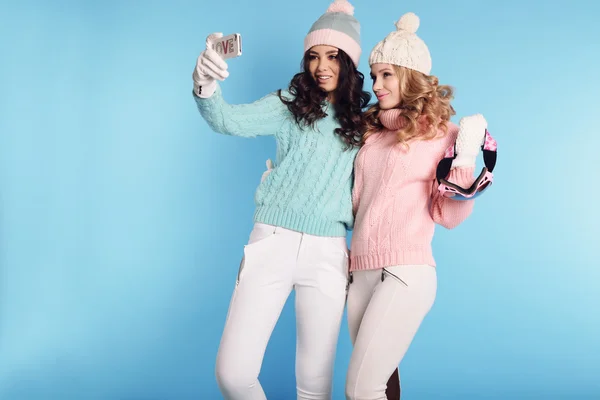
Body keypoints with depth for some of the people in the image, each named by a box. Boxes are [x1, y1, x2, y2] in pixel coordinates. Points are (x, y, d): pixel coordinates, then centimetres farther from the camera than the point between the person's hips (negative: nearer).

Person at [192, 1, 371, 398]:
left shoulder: (362, 121, 8)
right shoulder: (290, 104, 3)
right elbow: (231, 121, -13)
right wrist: (206, 85, -32)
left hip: (327, 253, 1)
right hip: (272, 243, -1)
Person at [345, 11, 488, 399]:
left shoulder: (441, 134, -2)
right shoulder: (372, 132, 13)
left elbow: (448, 215, -4)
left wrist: (466, 157, -16)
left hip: (405, 273, -6)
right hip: (361, 272, 6)